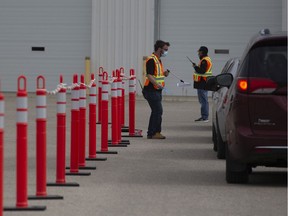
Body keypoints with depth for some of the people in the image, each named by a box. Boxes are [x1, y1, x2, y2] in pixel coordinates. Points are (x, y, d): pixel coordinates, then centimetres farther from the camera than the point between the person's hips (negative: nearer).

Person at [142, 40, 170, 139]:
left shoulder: (158, 60, 17)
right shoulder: (151, 60, -15)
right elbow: (149, 75, -23)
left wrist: (164, 73, 8)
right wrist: (158, 84, -33)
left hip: (157, 90, 10)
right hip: (151, 90, -10)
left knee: (156, 111, 12)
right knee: (158, 111, -11)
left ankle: (151, 133, 18)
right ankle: (155, 132, -6)